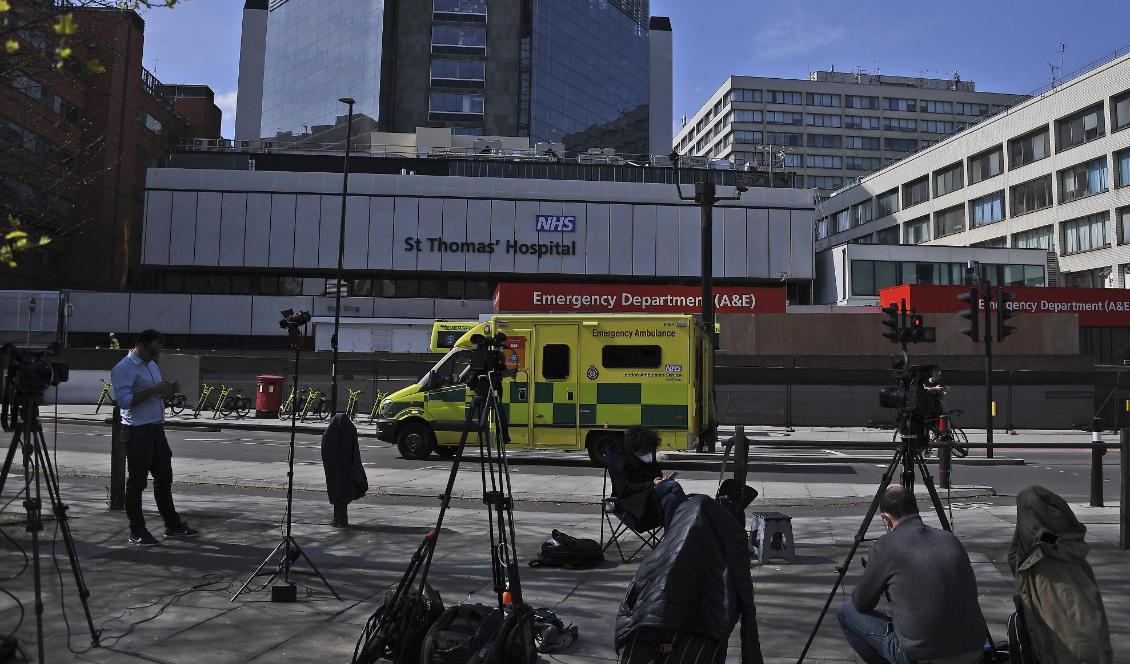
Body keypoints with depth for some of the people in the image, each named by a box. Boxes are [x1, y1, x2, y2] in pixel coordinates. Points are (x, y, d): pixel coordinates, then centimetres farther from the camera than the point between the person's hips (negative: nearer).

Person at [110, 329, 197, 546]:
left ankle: (173, 526, 23)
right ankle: (137, 532, 10)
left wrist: (167, 390, 5)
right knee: (137, 482, 0)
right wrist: (153, 390, -25)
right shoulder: (123, 369, -11)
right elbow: (124, 400, -22)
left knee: (164, 478, 14)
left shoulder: (152, 364, 16)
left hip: (156, 429, 9)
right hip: (137, 432, -9)